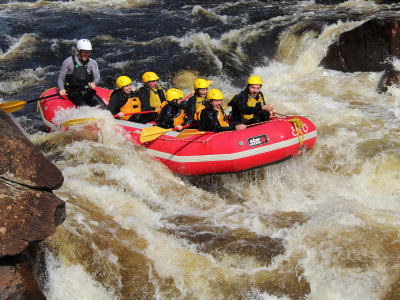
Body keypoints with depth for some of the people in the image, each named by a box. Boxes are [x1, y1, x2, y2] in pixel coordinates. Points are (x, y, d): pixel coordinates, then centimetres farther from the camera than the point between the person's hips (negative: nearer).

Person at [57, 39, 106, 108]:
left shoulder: (92, 63, 7)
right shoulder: (68, 62, -1)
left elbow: (97, 77, -6)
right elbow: (60, 79, 1)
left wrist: (94, 83, -31)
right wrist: (62, 89, -20)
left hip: (88, 91, 3)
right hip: (73, 92, -3)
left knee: (102, 106, -20)